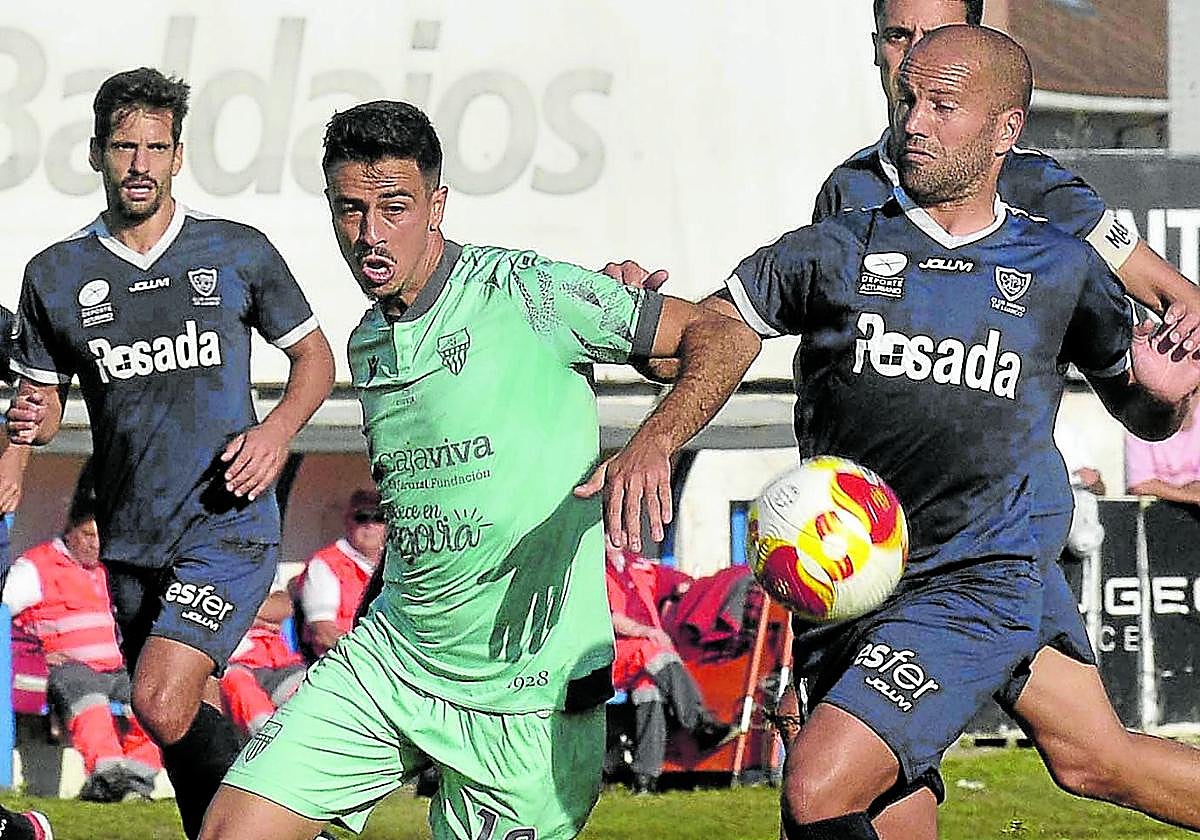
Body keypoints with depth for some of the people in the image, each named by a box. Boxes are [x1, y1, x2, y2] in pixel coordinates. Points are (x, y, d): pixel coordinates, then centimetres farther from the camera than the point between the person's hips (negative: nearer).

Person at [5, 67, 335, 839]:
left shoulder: (239, 253, 0)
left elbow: (314, 356, 11)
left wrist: (279, 429, -8)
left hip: (229, 523, -4)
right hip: (131, 538, 4)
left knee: (163, 702, -20)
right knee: (189, 723, 10)